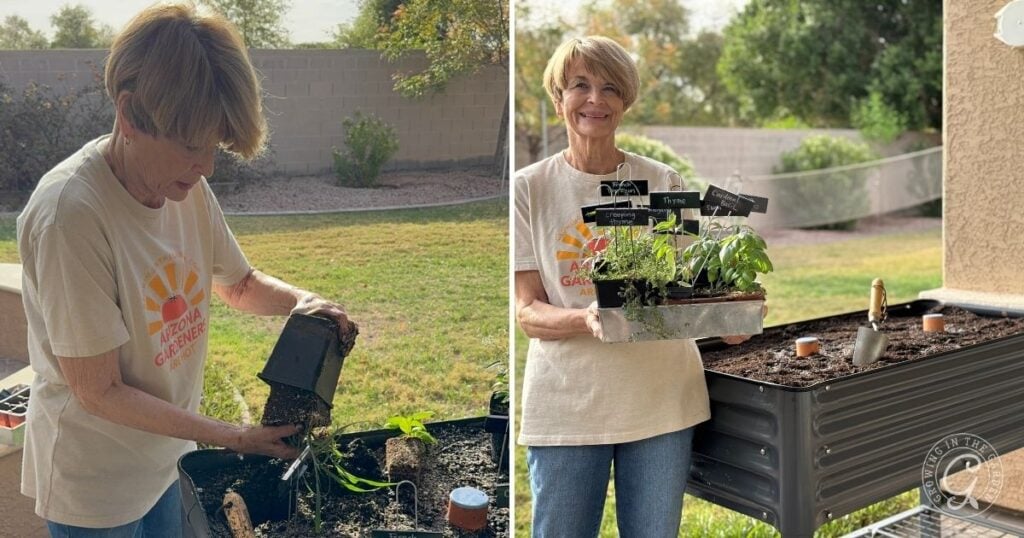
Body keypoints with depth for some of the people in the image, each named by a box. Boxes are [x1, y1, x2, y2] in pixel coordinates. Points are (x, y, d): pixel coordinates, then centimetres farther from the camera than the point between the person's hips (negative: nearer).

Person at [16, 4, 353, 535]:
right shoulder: (70, 214, -29)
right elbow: (101, 392, -24)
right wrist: (235, 438, -22)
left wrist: (300, 300, -13)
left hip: (163, 458, 6)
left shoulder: (185, 185, -9)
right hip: (95, 483, -6)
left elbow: (240, 284, 8)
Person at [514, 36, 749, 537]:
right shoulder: (529, 187, -2)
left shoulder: (662, 183, 3)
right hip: (567, 401, -1)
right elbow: (527, 311, -5)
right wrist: (588, 320, -26)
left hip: (661, 397, 2)